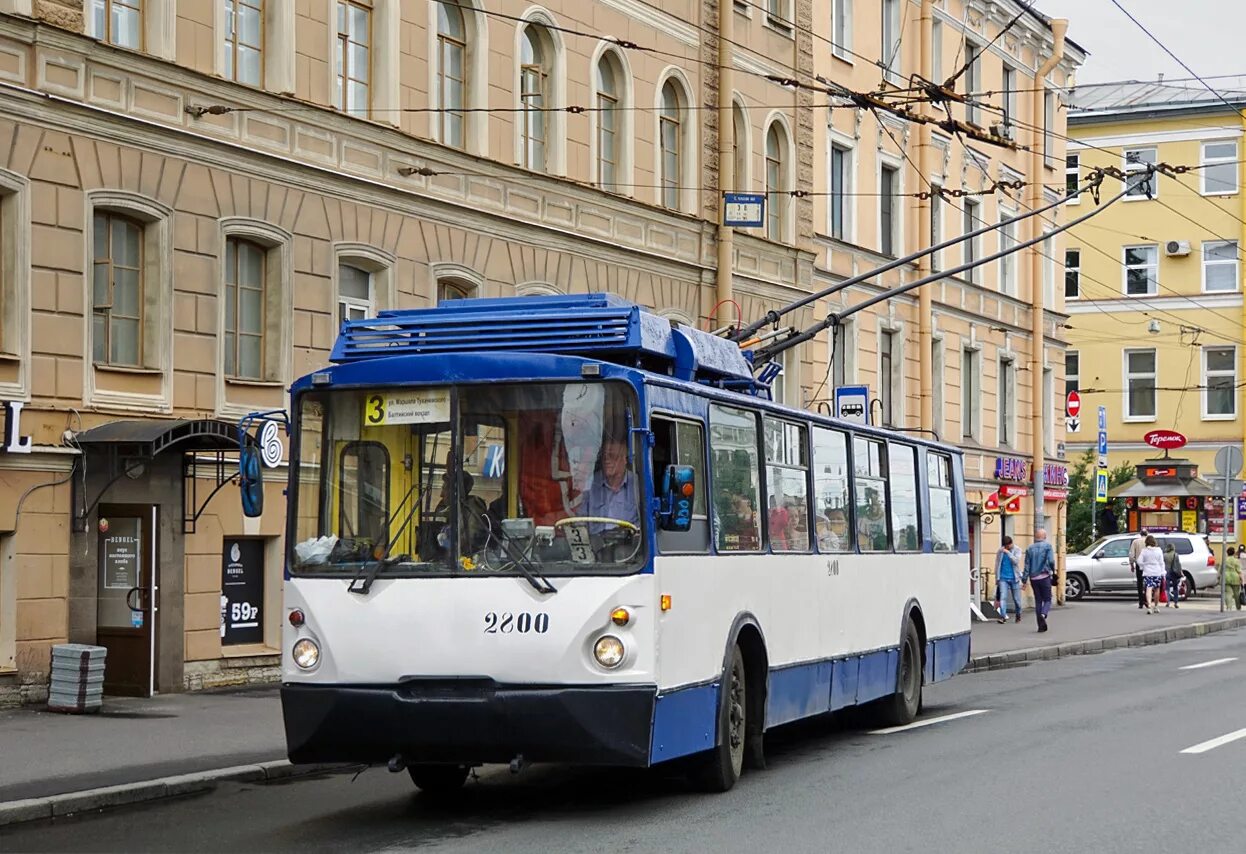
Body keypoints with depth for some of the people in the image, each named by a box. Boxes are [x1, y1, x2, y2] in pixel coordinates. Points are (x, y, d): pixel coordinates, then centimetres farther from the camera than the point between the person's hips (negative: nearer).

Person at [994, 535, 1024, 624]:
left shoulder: (1017, 550, -1)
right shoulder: (1001, 550, 5)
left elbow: (1016, 561, -17)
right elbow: (997, 564, 12)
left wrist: (1008, 553, -22)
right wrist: (997, 578, 11)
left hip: (1014, 578, -1)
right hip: (1003, 578, 1)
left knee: (1016, 599, 7)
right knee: (1002, 597, -13)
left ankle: (1018, 615, 26)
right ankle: (1003, 616, -17)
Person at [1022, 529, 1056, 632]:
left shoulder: (1030, 549, 6)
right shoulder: (1047, 546, -4)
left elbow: (1027, 565, 4)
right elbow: (1051, 561, -14)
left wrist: (1024, 579, 5)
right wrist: (1053, 570, 5)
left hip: (1033, 578, 3)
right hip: (1044, 577, -3)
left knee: (1038, 601, 9)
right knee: (1047, 599, 4)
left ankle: (1041, 625, 7)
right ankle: (1043, 614, -26)